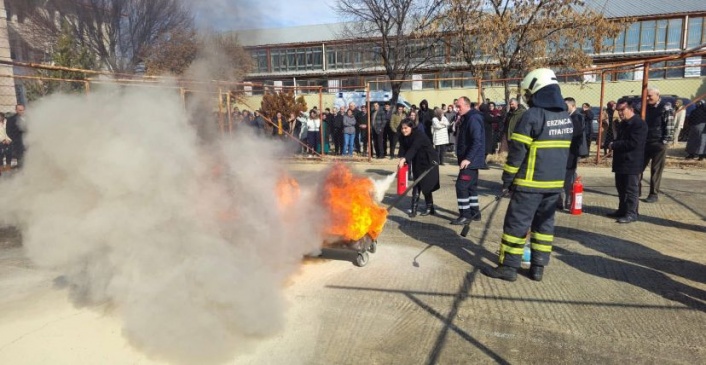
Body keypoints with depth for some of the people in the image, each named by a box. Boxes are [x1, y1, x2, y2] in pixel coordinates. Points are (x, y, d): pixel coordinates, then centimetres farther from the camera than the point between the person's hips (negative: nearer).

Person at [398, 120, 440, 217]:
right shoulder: (403, 138, -1)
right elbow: (402, 150, -10)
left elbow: (413, 148, -39)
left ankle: (429, 208, 11)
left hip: (429, 161, -6)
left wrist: (404, 159, -53)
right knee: (417, 185, 1)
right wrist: (402, 160, -31)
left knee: (426, 185, -6)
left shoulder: (419, 135, -24)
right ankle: (414, 208, 3)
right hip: (417, 163, 6)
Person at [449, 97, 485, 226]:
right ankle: (474, 212, 25)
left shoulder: (473, 119, -18)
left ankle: (465, 215, -3)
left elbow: (477, 142, -25)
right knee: (471, 186, 15)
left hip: (471, 160, -10)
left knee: (461, 186, -10)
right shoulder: (466, 118, 14)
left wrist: (468, 158, -27)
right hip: (470, 159, 10)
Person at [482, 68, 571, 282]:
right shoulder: (566, 118, 11)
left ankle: (508, 267, 6)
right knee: (544, 223, 13)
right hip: (555, 182, 8)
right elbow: (564, 151, 16)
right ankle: (538, 267, 18)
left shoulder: (532, 115, -13)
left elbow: (517, 152, -14)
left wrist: (507, 181, -7)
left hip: (530, 182, -7)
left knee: (516, 223, 0)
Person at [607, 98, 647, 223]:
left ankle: (631, 214, 3)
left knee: (631, 189, -3)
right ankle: (622, 210, 26)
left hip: (632, 163, -9)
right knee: (621, 188, 15)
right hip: (621, 161, 9)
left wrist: (614, 145, -16)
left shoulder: (639, 124, -14)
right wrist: (613, 145, 2)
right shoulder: (622, 124, 17)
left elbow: (633, 143, -23)